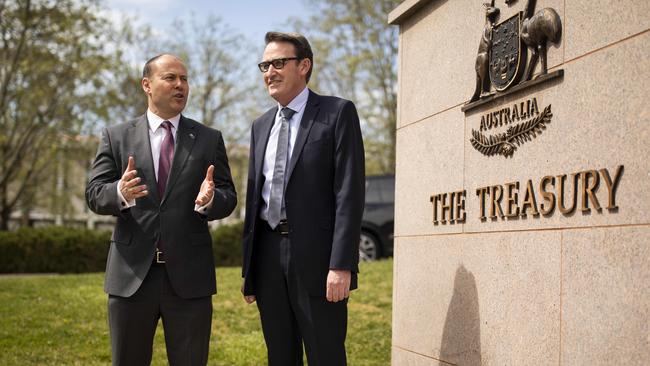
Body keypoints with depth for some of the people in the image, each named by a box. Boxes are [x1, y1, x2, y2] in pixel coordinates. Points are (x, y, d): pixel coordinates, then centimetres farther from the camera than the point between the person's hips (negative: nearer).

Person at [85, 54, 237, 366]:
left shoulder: (209, 139, 7)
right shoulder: (116, 137, 7)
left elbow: (229, 198, 3)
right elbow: (94, 195, -1)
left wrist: (209, 200, -21)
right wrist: (120, 194, -24)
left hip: (189, 275, 0)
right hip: (131, 273, 0)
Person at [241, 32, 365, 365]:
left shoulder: (338, 113, -3)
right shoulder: (261, 126, 16)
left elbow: (349, 191, -10)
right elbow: (254, 196, 17)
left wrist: (341, 264, -17)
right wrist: (248, 267, 13)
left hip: (316, 255, -5)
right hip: (268, 256, 6)